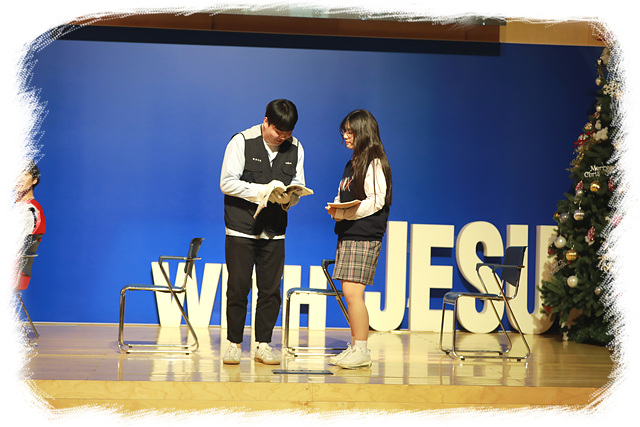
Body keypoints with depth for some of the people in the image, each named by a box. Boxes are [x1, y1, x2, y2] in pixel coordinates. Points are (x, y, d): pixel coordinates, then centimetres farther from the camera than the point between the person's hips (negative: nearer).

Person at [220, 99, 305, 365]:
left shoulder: (295, 148, 5)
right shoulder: (241, 142, -6)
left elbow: (298, 185, 10)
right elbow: (227, 183, -10)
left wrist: (289, 198, -13)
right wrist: (263, 191, -19)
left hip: (274, 231, 3)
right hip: (241, 228, -3)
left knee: (271, 290, 2)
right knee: (238, 288, -2)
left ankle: (263, 346, 11)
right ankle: (234, 344, 10)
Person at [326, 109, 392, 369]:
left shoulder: (375, 163, -7)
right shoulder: (352, 163, 19)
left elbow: (376, 201, -14)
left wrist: (346, 212, -18)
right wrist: (335, 209, 4)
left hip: (365, 236, -9)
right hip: (347, 234, 9)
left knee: (353, 292, -12)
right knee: (349, 292, 8)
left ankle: (361, 351, -7)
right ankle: (355, 347, 14)